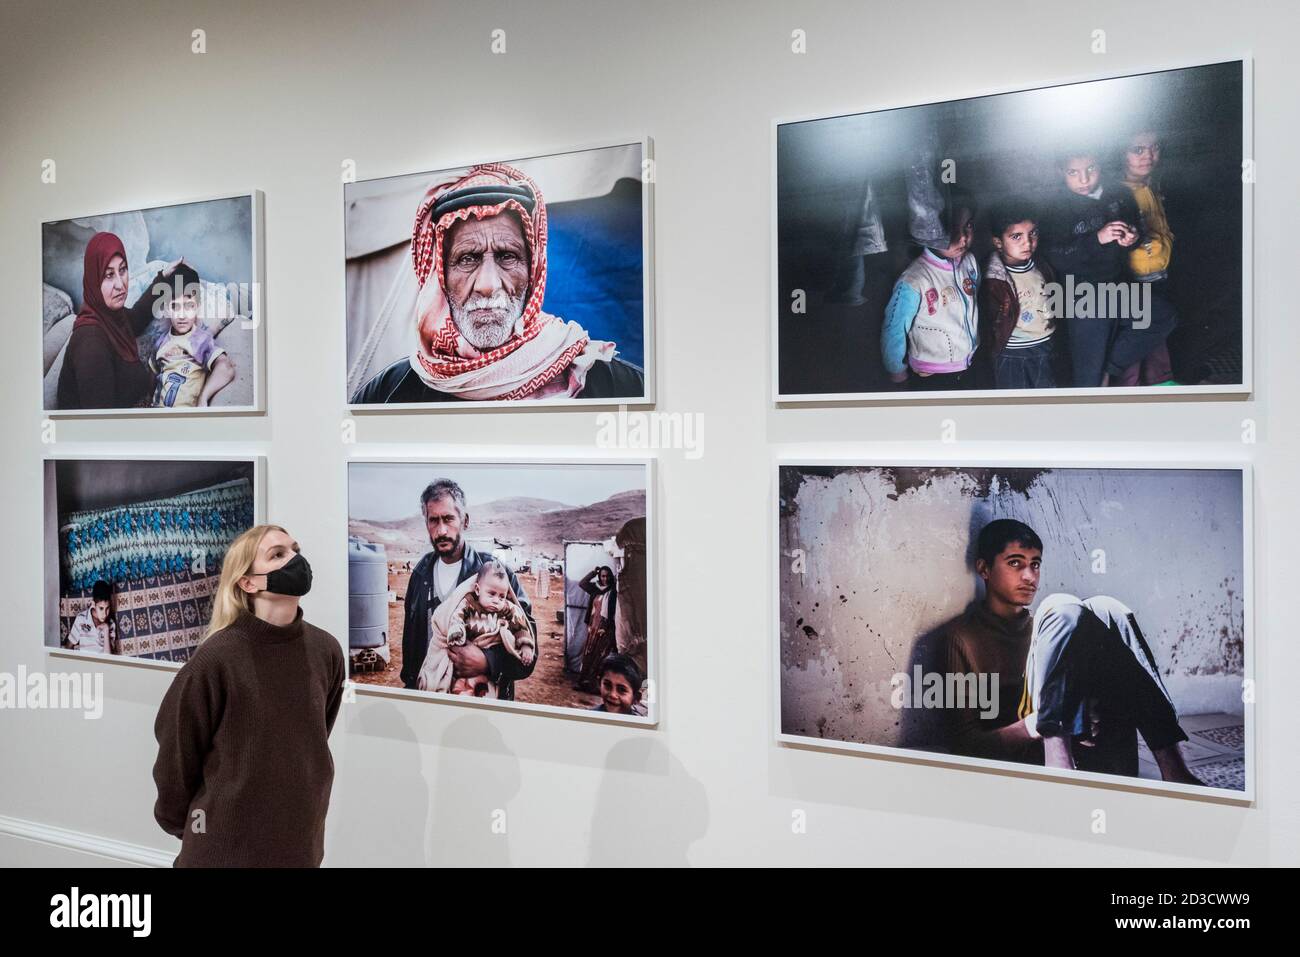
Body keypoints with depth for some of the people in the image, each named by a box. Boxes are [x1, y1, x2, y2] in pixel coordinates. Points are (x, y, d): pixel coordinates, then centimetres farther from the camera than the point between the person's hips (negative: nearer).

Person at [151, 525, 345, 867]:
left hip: (301, 842, 4)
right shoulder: (217, 657, -16)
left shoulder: (326, 650, -4)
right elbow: (177, 749, -6)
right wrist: (180, 824, 4)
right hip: (225, 847, -4)